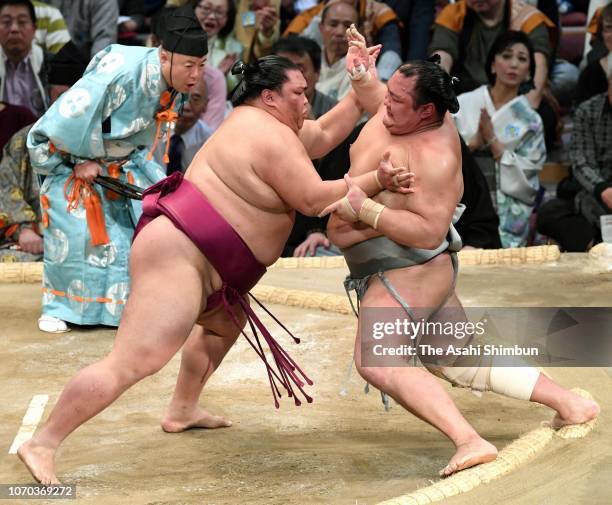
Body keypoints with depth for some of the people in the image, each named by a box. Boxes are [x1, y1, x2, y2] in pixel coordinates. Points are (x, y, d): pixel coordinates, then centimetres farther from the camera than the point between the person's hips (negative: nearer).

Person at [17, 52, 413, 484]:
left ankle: (182, 410, 38)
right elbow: (313, 199, -13)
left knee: (226, 322, 33)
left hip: (186, 253, 12)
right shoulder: (272, 136, -11)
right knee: (131, 363, -18)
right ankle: (42, 444, -18)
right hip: (177, 255, -12)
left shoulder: (257, 122, 19)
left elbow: (324, 135, 28)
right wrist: (374, 181, -6)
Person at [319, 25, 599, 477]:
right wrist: (362, 74, 5)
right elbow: (374, 102, 26)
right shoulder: (404, 109, 2)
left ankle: (469, 441, -33)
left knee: (376, 362, -25)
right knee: (460, 363, 19)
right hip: (423, 271, 11)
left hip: (409, 269, -11)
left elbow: (429, 232, -29)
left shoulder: (434, 155, -23)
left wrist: (364, 209, -31)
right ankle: (571, 403, 25)